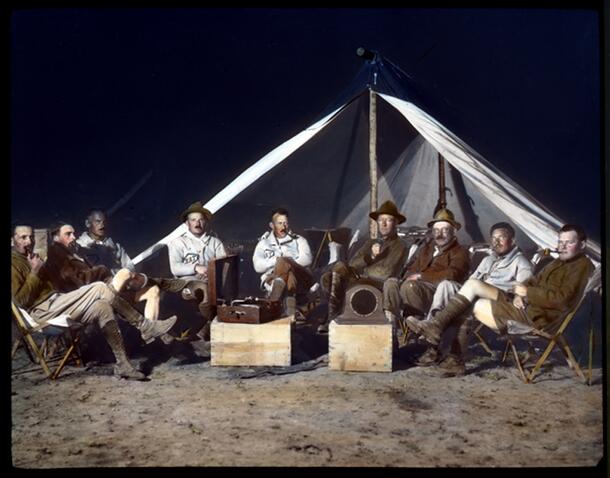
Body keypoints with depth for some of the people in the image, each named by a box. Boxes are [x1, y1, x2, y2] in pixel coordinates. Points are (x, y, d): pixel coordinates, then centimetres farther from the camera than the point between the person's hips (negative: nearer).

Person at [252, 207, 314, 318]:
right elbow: (258, 266, 6)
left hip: (299, 280, 0)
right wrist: (276, 261, -9)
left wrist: (283, 262, -13)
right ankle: (290, 305, -52)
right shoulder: (264, 242, 22)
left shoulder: (298, 240, 21)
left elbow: (307, 259, 0)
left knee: (283, 262, -34)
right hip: (272, 278, 0)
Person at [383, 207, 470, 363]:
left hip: (440, 293, -6)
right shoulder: (426, 248, 31)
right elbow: (412, 268, 26)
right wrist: (407, 276, 0)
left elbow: (452, 275, -9)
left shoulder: (459, 252, 9)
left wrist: (421, 276, -10)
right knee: (391, 283, -21)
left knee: (409, 285, -34)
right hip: (416, 285, 6)